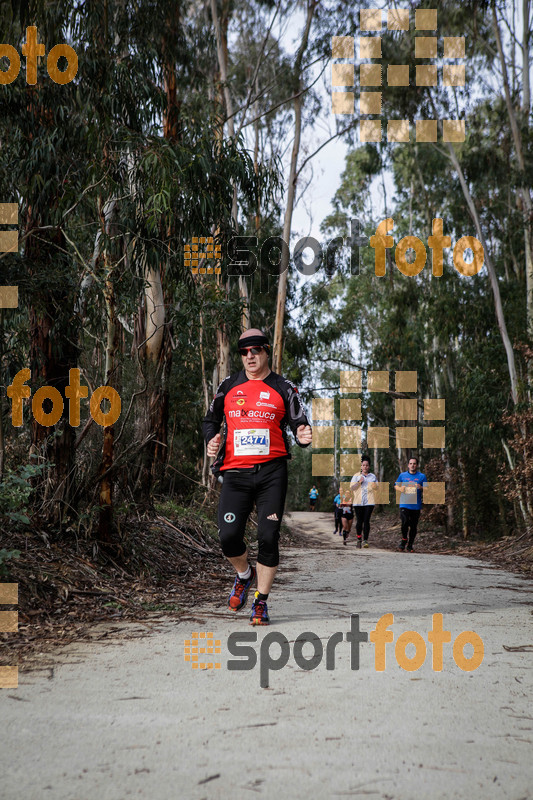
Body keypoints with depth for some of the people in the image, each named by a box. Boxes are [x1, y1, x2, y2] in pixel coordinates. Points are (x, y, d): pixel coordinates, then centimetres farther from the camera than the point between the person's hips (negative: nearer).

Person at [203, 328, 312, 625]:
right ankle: (245, 574, 24)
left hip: (272, 471, -1)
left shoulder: (284, 388, 7)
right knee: (229, 536, -9)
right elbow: (211, 419, 22)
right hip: (235, 472, 2)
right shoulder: (228, 386, 13)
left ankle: (261, 603, 9)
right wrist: (211, 439, 1)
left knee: (268, 537, -7)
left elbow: (299, 424, 5)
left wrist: (303, 436, -18)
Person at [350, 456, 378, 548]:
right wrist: (359, 482, -11)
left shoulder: (373, 476, 14)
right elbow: (351, 487, 3)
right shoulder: (356, 476, 10)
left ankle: (365, 540, -7)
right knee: (359, 521, 1)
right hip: (358, 502, 0)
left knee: (366, 521, -8)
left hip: (369, 502, 0)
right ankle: (359, 539, 17)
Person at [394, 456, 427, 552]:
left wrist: (421, 488, -18)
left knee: (413, 526, 3)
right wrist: (400, 488, -4)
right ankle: (404, 541, 7)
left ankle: (410, 545, 16)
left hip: (416, 505, 1)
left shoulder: (422, 476, 7)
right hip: (404, 504, 0)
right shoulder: (402, 475, 10)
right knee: (405, 523, -16)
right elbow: (396, 485, 19)